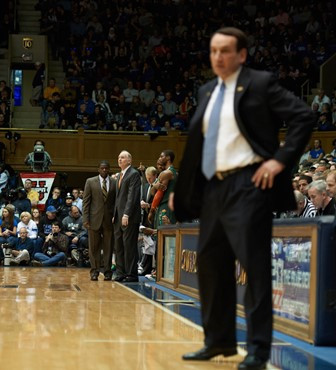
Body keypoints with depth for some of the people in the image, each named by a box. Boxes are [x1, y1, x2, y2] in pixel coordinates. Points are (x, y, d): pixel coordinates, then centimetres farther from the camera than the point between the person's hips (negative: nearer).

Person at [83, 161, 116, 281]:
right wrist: (85, 219, -5)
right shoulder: (90, 182, 5)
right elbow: (86, 202, 2)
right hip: (95, 219, -1)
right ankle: (94, 271, 8)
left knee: (108, 247, 3)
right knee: (94, 247, 2)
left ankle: (107, 271, 9)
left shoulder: (115, 183, 6)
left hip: (109, 220, 1)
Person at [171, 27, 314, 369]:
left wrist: (281, 160, -16)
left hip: (248, 184, -8)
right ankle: (219, 340, 23)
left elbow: (303, 117, -10)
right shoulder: (206, 92, 17)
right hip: (213, 187, 8)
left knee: (254, 265, -7)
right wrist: (181, 190, 19)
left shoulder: (260, 84, -4)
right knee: (210, 264, 11)